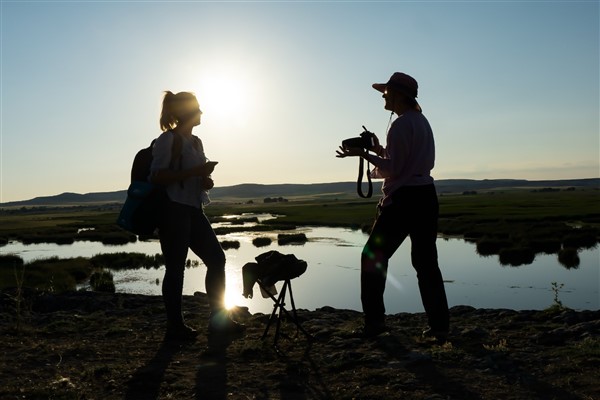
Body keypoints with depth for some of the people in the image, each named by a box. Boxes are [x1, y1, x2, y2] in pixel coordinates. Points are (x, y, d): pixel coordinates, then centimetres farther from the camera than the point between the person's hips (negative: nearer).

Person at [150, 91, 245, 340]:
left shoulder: (196, 141, 18)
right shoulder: (168, 139, -7)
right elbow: (157, 176, -16)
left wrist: (206, 181, 5)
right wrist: (194, 172, -20)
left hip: (194, 211, 9)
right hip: (173, 211, -8)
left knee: (216, 258, 6)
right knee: (176, 268, -2)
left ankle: (218, 318, 15)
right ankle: (175, 326, 10)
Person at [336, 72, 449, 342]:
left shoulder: (400, 125, -12)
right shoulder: (422, 122, 17)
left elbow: (393, 169, -16)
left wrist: (364, 154, -10)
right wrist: (379, 150, 18)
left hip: (402, 200, -9)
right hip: (426, 198, 9)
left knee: (373, 257, 3)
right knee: (426, 262, 10)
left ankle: (375, 320, 5)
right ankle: (439, 326, 12)